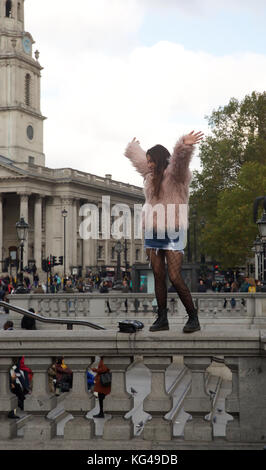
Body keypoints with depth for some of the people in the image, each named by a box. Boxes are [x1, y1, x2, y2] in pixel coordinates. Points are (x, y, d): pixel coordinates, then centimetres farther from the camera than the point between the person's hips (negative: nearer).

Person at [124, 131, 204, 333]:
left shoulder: (175, 174, -5)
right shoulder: (152, 176, 18)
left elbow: (180, 158, -29)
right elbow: (138, 157, 39)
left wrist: (184, 146, -50)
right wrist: (133, 147, 58)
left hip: (172, 233, -7)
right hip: (152, 233, 8)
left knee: (175, 277, -12)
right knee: (158, 276, 5)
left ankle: (193, 318, -2)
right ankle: (162, 318, 10)